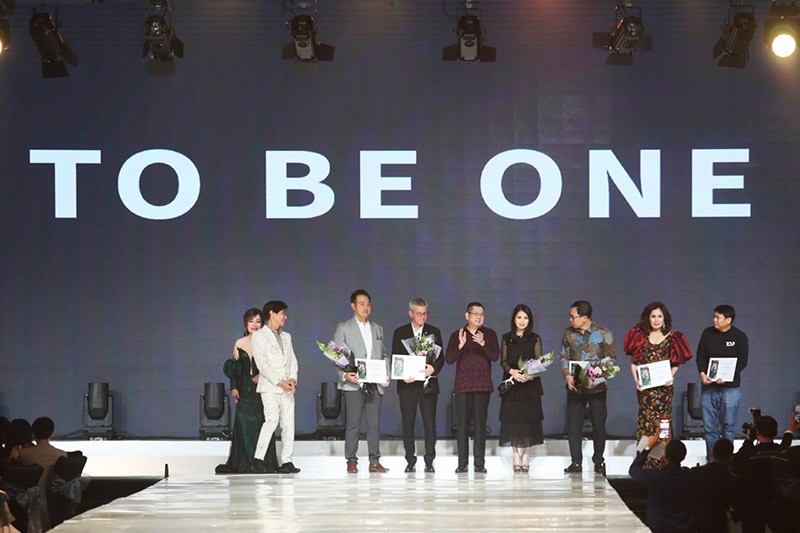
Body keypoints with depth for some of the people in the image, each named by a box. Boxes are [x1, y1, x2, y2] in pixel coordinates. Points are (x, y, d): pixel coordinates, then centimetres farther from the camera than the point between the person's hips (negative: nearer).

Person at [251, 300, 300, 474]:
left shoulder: (286, 336, 21)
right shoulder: (259, 336, -1)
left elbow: (292, 360, 16)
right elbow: (262, 363, -10)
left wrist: (292, 379, -4)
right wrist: (280, 382, -16)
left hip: (287, 387, 6)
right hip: (269, 387, -6)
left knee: (288, 424, 0)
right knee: (272, 420, -20)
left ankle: (287, 462, 0)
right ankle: (258, 458, -13)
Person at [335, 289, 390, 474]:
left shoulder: (377, 329, 19)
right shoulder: (343, 328, 5)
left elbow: (384, 355, 21)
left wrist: (386, 375, 4)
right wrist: (344, 374, -15)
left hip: (375, 384, 4)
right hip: (353, 384, -4)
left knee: (374, 424, 2)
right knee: (353, 424, -4)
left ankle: (375, 461, 5)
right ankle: (351, 461, 0)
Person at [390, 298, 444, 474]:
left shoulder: (434, 332, 9)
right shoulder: (400, 333, 7)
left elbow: (441, 357, 7)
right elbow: (395, 359, 5)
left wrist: (433, 369, -15)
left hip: (428, 383, 0)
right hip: (407, 383, 0)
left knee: (430, 422, -3)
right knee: (408, 423, 1)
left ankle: (429, 461, 1)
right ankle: (410, 461, 6)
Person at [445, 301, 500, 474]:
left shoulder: (489, 334, 10)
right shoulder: (457, 335, 9)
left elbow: (495, 356, -3)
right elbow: (449, 359, 0)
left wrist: (483, 344, -19)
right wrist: (460, 346, -16)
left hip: (482, 385, 0)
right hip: (462, 385, 0)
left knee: (480, 424, -4)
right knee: (462, 424, -3)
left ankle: (480, 463, -2)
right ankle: (462, 463, 0)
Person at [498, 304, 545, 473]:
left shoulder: (535, 339, 6)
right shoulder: (507, 338, 10)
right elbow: (503, 360, 4)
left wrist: (530, 374, -18)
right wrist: (511, 371, -16)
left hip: (530, 383, -1)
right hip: (511, 383, 1)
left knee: (528, 418, -5)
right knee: (512, 418, -3)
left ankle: (526, 456, -2)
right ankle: (516, 456, 0)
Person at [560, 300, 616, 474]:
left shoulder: (603, 334, -5)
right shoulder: (568, 334, 6)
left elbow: (611, 358, -2)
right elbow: (564, 357, 9)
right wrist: (567, 375, -8)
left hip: (597, 386, -3)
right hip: (575, 386, 3)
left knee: (598, 424, 2)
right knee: (573, 425, 0)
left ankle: (599, 461, 16)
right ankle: (576, 462, 8)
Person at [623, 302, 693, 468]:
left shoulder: (671, 338, 7)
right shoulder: (640, 336, 10)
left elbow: (675, 364, 9)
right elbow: (634, 362, 9)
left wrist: (670, 377, -9)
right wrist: (636, 380, -5)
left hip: (664, 386, -1)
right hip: (645, 386, 1)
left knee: (662, 420, -5)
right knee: (645, 420, -3)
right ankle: (645, 462, -2)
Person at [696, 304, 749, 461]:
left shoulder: (739, 336, -3)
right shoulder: (708, 333, 6)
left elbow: (742, 362, -5)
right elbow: (700, 356, 7)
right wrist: (702, 373, -11)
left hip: (730, 388, -3)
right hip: (709, 387, 3)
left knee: (728, 426, 0)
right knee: (709, 427, 4)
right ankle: (711, 460, 11)